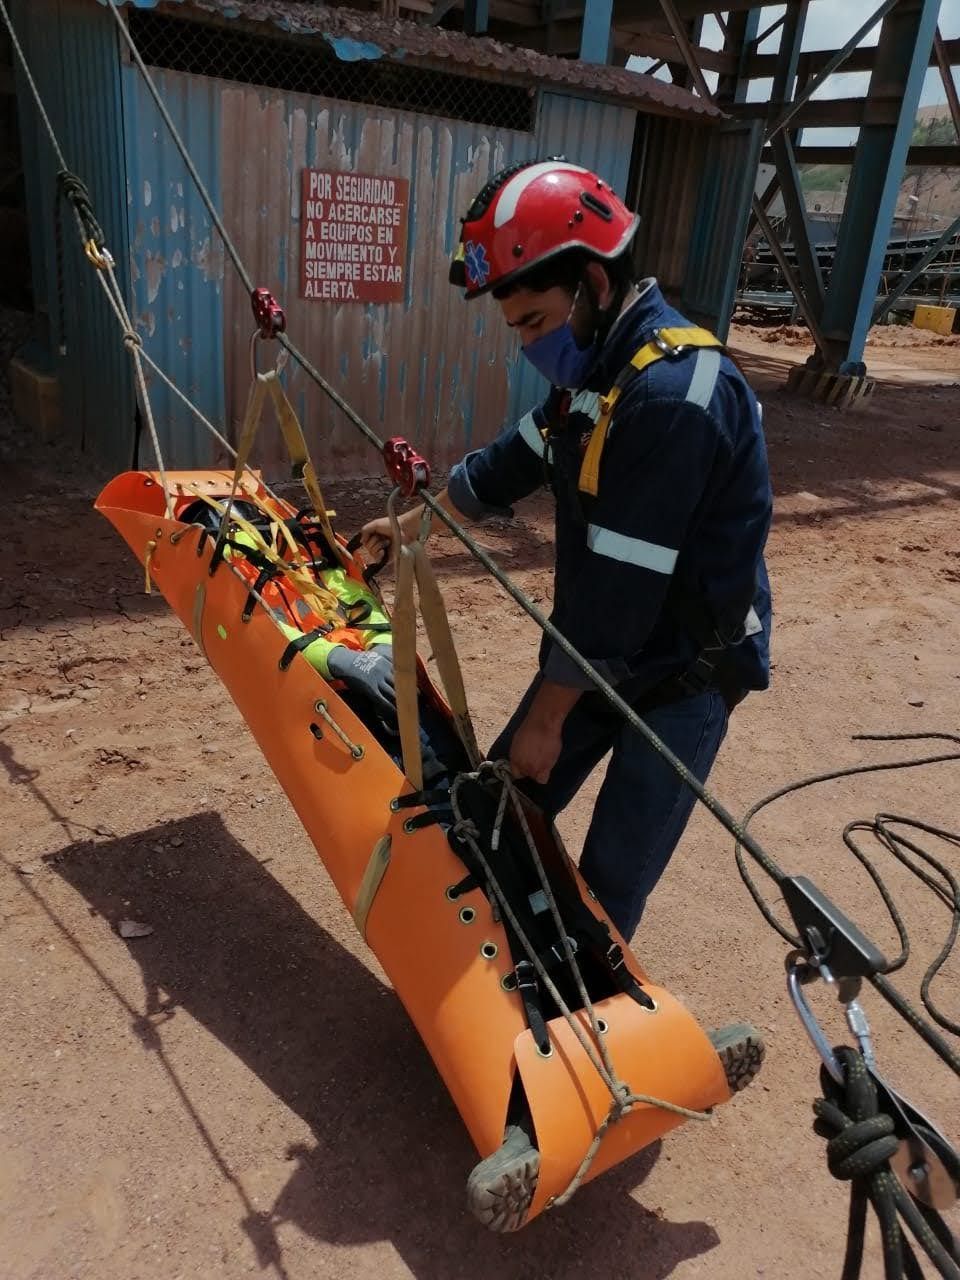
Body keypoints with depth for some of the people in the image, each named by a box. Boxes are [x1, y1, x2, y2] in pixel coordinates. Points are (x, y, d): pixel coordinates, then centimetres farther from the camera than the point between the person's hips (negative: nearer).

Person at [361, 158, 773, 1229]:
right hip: (599, 653, 9)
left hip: (684, 675, -8)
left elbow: (619, 585, -26)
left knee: (605, 896, -6)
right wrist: (411, 523, 28)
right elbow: (513, 463, 18)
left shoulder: (675, 393, -27)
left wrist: (548, 718, -17)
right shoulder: (597, 367, 3)